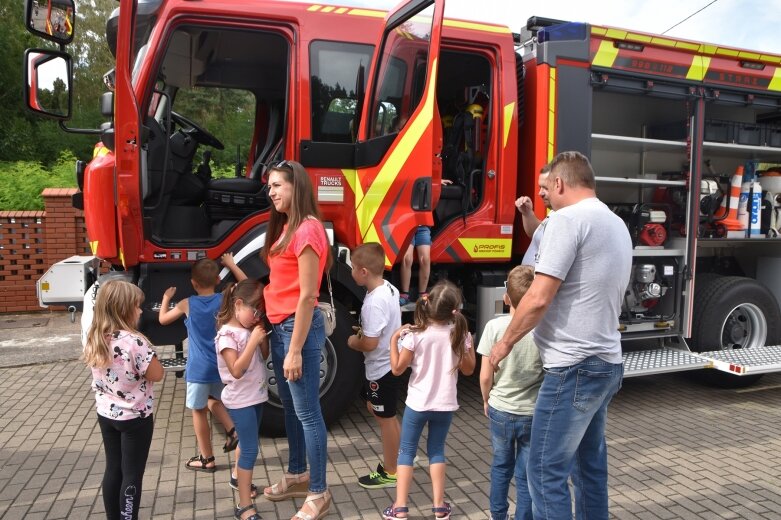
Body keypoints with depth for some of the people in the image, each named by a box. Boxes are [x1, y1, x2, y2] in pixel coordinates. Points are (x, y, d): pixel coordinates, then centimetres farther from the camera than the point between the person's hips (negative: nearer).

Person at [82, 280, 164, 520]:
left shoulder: (94, 339, -3)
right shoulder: (134, 341, -27)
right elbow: (157, 375, -18)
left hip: (106, 414, 7)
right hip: (135, 418, -7)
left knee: (113, 469, 18)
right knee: (132, 475, 7)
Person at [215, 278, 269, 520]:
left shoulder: (249, 330, 3)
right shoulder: (227, 334, -20)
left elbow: (264, 356, 12)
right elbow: (236, 370, -27)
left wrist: (263, 335, -5)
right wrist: (253, 340, -29)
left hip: (256, 396, 8)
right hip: (241, 400, -8)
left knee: (246, 443, 24)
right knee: (250, 450, -8)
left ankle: (238, 478, 45)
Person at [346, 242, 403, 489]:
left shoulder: (374, 302, -29)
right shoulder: (389, 288, 1)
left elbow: (370, 344, -29)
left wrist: (354, 342, -9)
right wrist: (365, 330, 8)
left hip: (381, 367, -9)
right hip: (388, 363, 9)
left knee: (385, 418, 6)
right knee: (375, 408, 24)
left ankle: (390, 473, 24)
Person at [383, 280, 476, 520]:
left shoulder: (415, 335, -16)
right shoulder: (459, 334, -9)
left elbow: (397, 369, -9)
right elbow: (468, 369, 3)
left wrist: (394, 340, -1)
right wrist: (469, 343, 11)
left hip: (418, 404, -2)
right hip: (445, 405, 2)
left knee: (406, 451, 11)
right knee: (437, 451, 18)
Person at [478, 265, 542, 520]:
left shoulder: (495, 326, -14)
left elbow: (485, 376, -9)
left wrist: (487, 401, 10)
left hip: (500, 411, 1)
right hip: (534, 414, -1)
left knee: (501, 465, 23)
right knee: (526, 475, 13)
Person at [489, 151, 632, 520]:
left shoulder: (568, 219, -14)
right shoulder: (618, 226, 15)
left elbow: (539, 299, -19)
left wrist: (505, 343, -5)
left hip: (573, 367, -10)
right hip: (607, 364, 10)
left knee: (547, 473, -1)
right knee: (590, 465, 20)